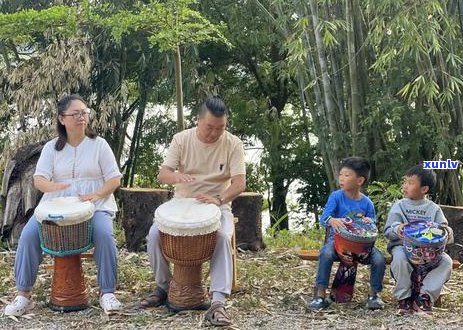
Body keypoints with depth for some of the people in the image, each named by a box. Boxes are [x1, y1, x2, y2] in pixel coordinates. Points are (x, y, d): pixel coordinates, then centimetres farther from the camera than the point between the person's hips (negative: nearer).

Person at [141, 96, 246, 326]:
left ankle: (218, 303, -37)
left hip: (217, 205, -2)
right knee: (155, 234, -22)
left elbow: (239, 183, -15)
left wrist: (219, 200, -35)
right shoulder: (182, 139, -5)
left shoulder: (233, 144, -9)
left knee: (223, 237, -33)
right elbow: (162, 174, -11)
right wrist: (177, 177, -36)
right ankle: (164, 287, 1)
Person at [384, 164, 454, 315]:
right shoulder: (399, 206, 5)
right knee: (400, 258, -36)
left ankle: (424, 296, -22)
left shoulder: (434, 208, 8)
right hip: (402, 246, -2)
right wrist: (396, 229, -23)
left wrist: (446, 231, -21)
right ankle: (404, 297, -17)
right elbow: (388, 232, 0)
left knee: (446, 261, -25)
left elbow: (443, 229, 4)